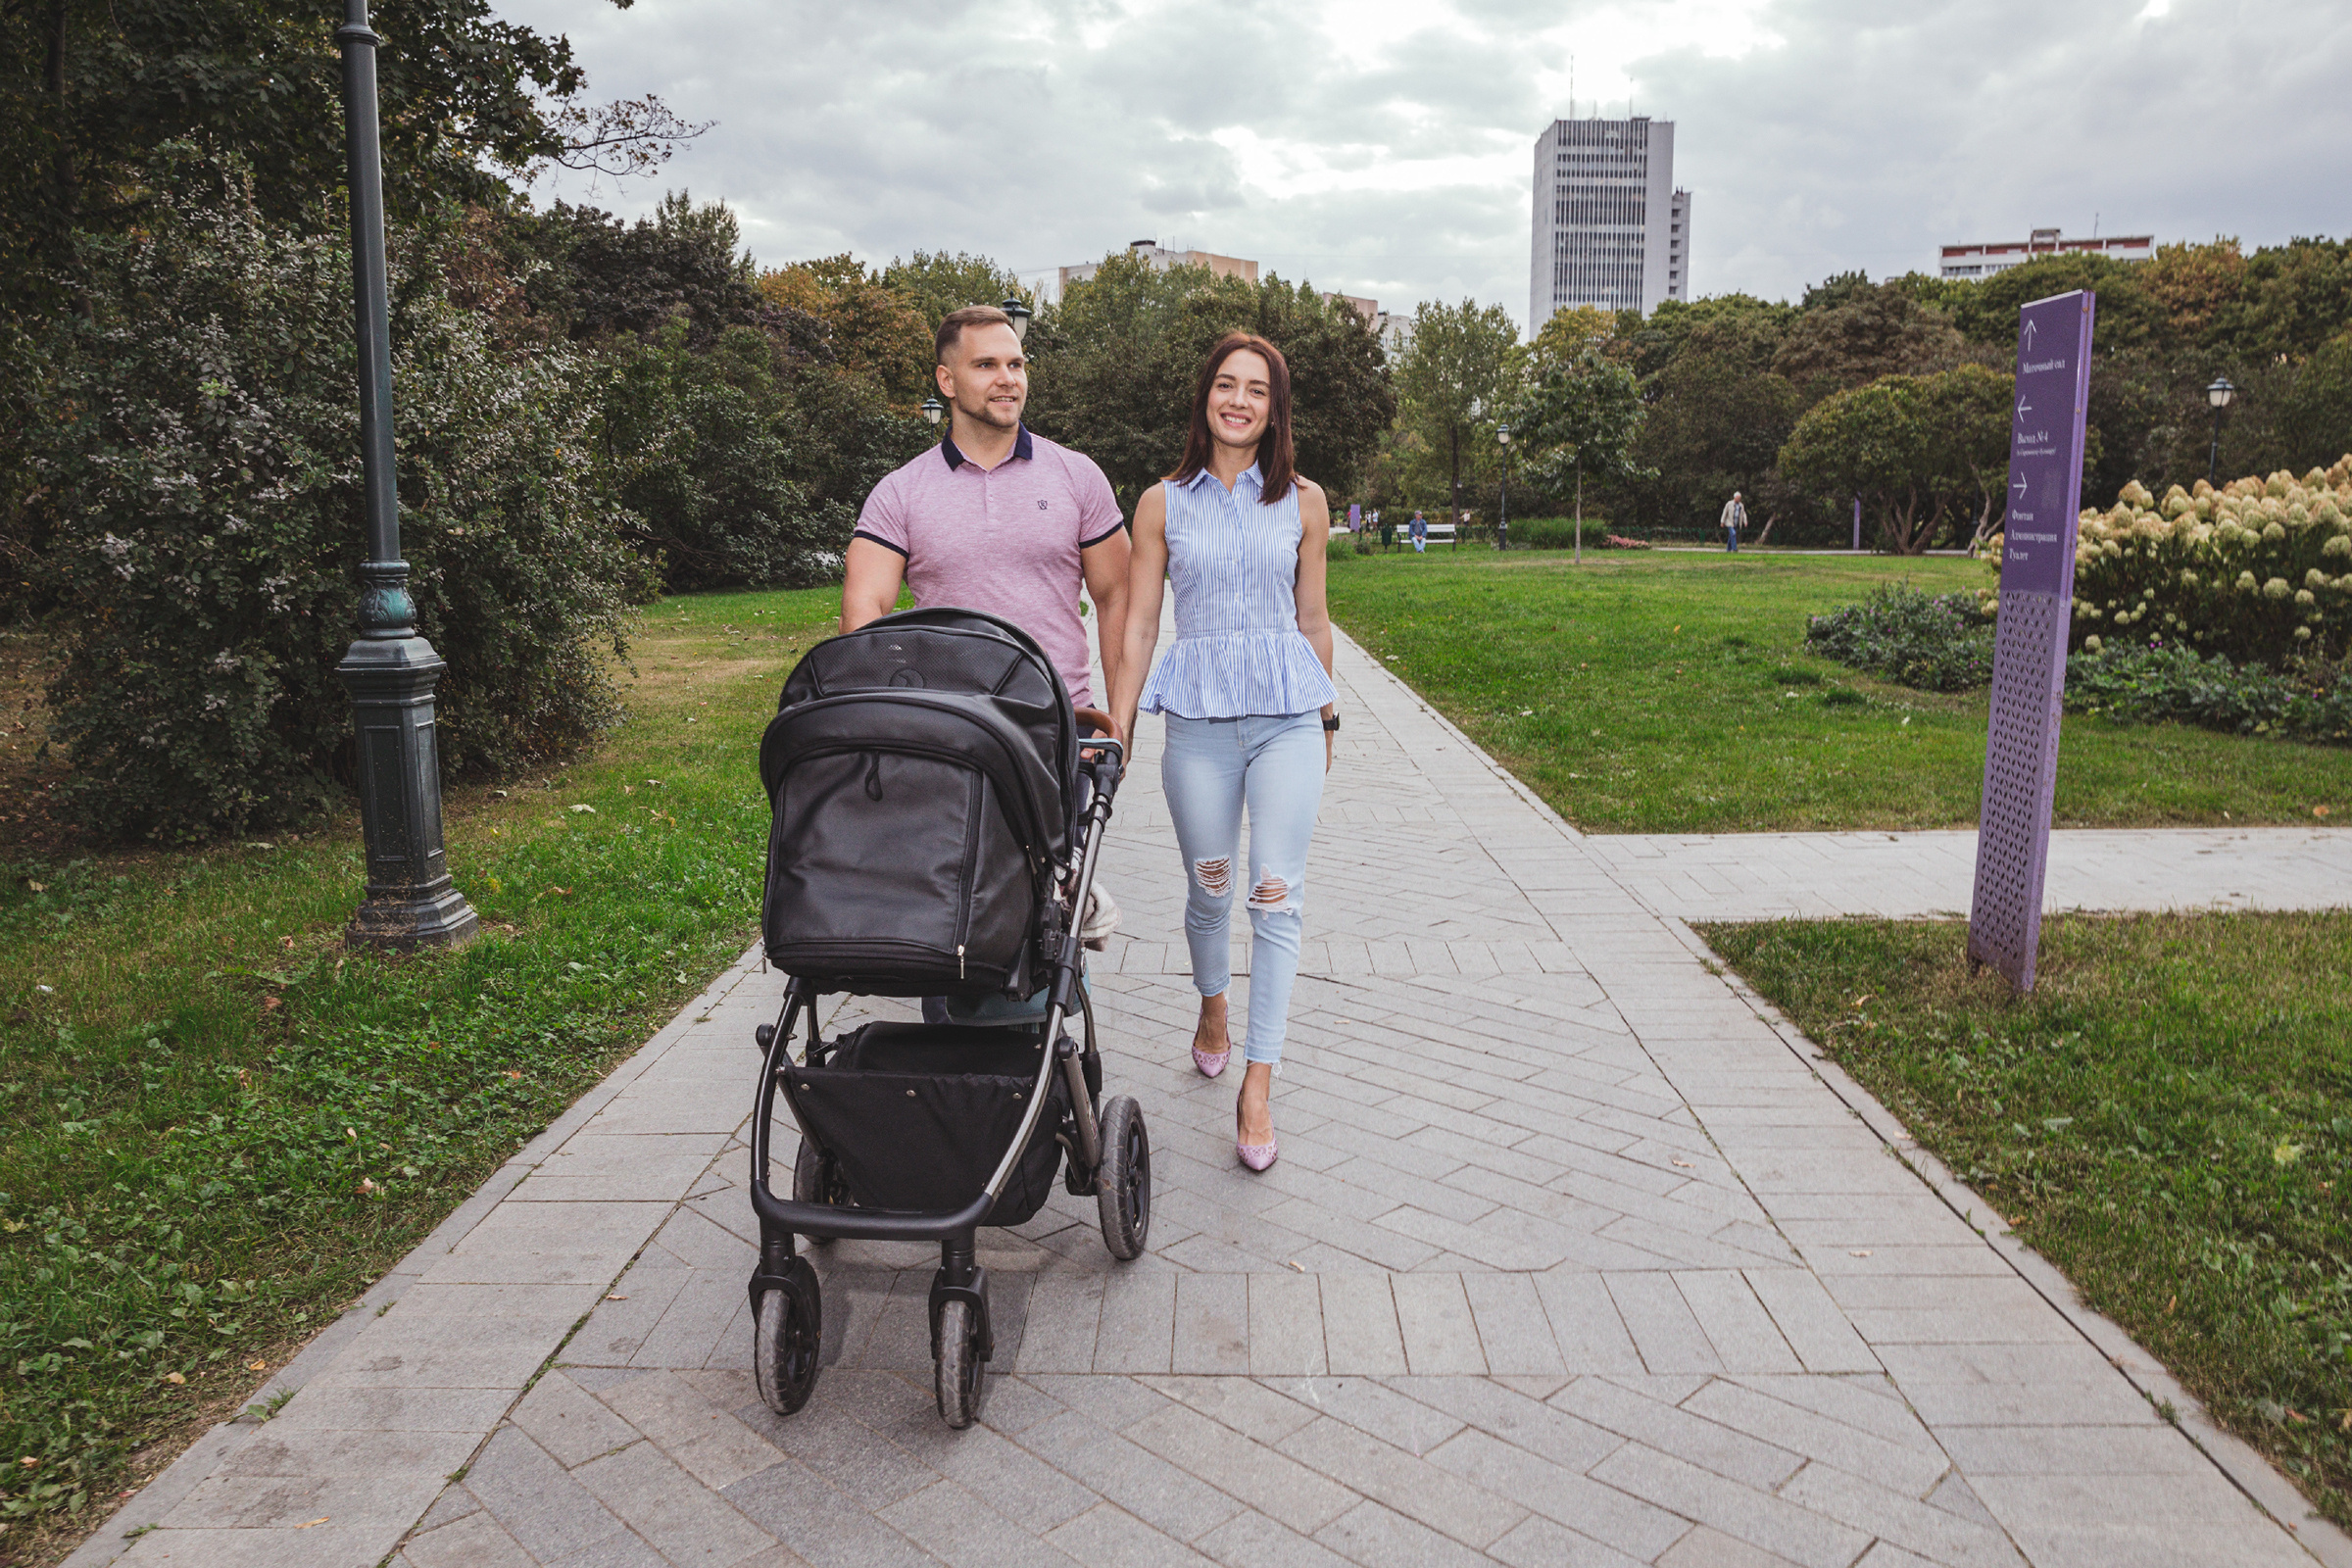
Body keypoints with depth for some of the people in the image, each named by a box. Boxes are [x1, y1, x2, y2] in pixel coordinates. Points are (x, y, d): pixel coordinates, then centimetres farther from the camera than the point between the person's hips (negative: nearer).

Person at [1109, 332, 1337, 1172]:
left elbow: (1312, 618, 13)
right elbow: (1138, 626, 4)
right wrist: (1115, 733, 1)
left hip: (1288, 712, 0)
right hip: (1197, 715, 0)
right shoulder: (1163, 503, 4)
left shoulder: (1303, 502, 6)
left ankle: (1258, 1085, 1)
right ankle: (1212, 1008, 40)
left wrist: (1327, 717, 17)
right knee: (1210, 889, 10)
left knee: (1278, 897, -5)